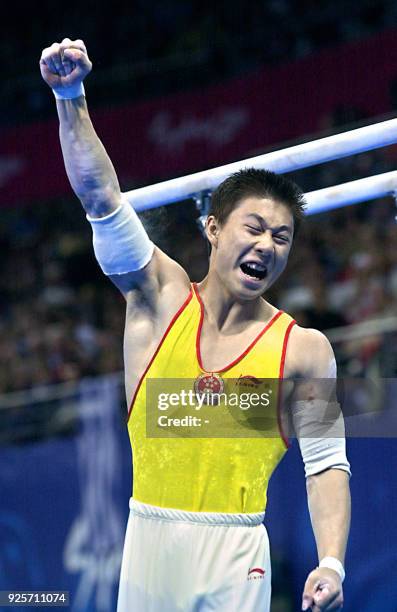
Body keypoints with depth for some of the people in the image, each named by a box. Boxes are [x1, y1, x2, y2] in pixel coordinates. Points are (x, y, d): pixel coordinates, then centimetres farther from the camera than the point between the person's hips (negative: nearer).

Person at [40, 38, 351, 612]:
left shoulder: (303, 348, 0)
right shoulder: (161, 298, 5)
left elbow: (327, 464, -1)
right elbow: (101, 198, -3)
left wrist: (331, 562, -14)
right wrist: (71, 97, -14)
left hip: (233, 555, -2)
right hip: (147, 541, 2)